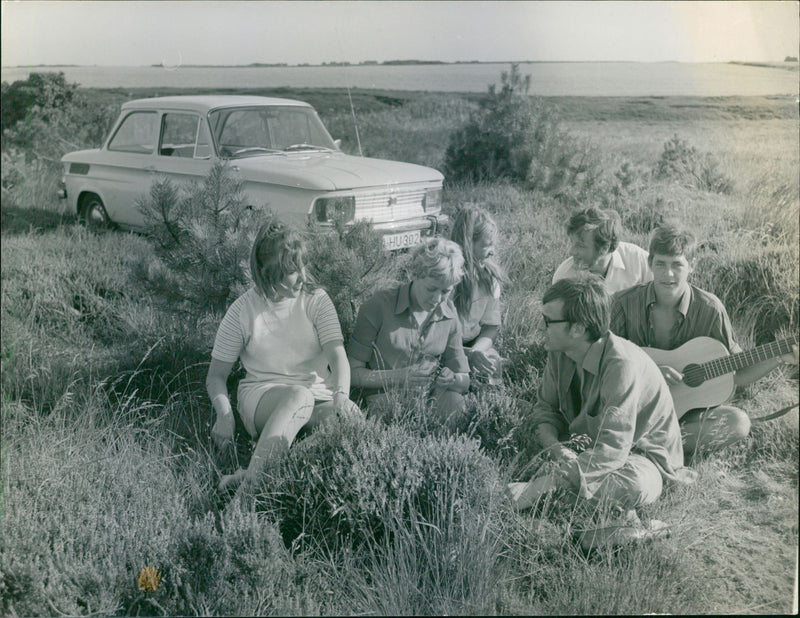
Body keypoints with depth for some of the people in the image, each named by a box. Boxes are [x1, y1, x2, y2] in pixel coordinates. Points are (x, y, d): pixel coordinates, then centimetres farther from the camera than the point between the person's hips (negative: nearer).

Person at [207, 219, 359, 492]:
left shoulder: (316, 300, 2)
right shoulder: (243, 311, -2)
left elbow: (338, 355, -11)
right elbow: (216, 376, 4)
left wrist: (341, 395, -33)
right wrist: (224, 415, -17)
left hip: (318, 394, 2)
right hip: (262, 395, -2)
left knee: (351, 417, -33)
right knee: (299, 396, -37)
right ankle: (252, 476, -48)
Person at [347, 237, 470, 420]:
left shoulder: (449, 314, 5)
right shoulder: (378, 306, -8)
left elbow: (464, 379, 13)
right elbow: (353, 373, -6)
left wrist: (452, 380, -13)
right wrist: (399, 377, -21)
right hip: (386, 396, -3)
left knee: (454, 401, -30)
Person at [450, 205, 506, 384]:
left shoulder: (490, 274, 1)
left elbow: (491, 326, 5)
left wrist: (476, 350, -16)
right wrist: (467, 354, -26)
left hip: (475, 345, 4)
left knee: (492, 362, -22)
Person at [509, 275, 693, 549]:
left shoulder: (622, 364, -32)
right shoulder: (559, 352, -9)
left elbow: (612, 449, -37)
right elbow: (545, 410, -1)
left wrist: (537, 488, -42)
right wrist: (556, 449, -27)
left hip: (642, 457, -8)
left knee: (634, 485, -41)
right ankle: (620, 517, -12)